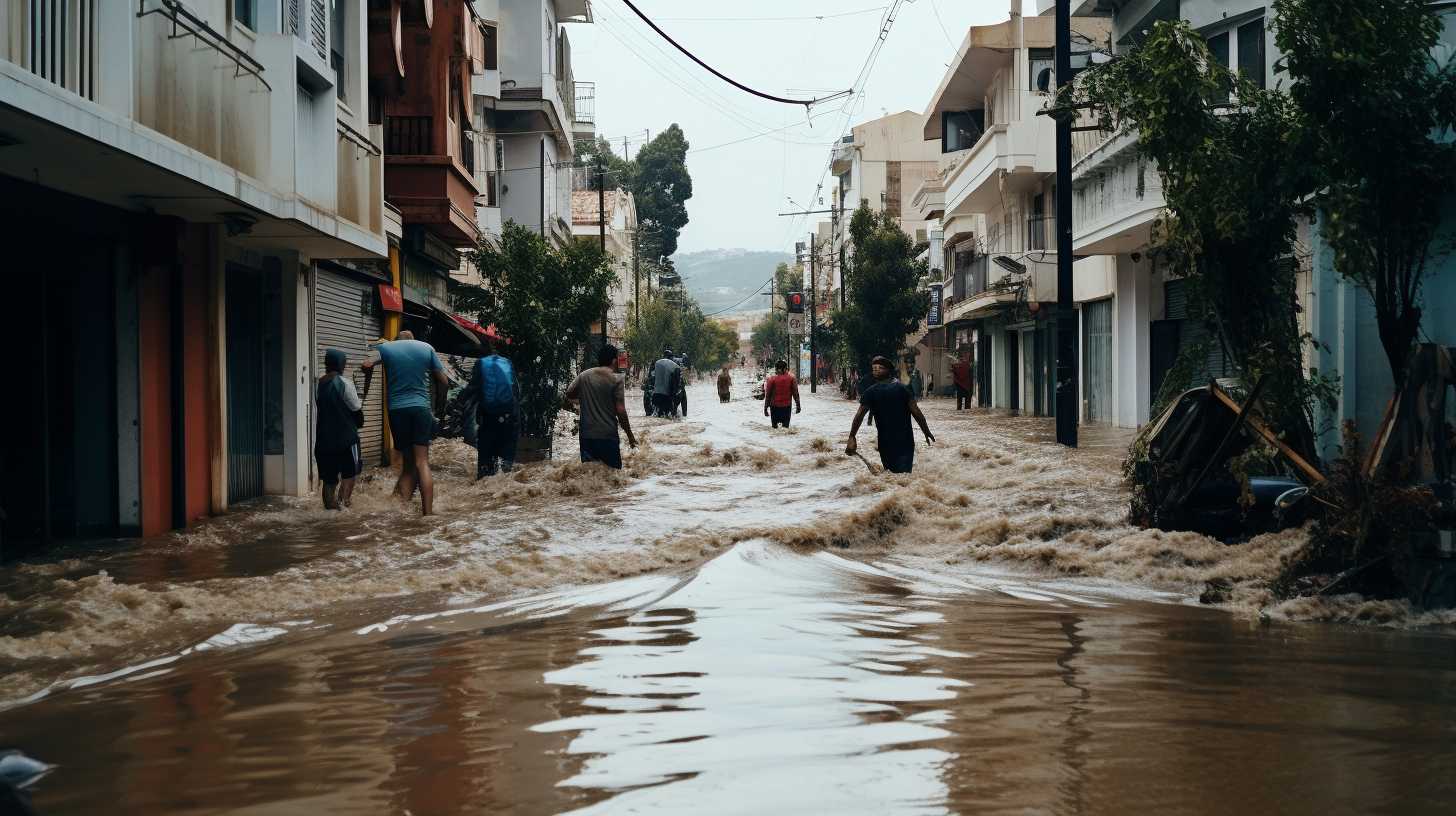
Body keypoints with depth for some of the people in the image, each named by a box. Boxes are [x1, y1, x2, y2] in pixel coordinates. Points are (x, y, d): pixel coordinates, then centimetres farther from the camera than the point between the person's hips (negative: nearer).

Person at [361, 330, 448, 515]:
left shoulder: (386, 347, 9)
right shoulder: (427, 348, 11)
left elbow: (367, 365, -10)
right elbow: (443, 382, 8)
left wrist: (366, 389, 4)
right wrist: (437, 407, 18)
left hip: (397, 409, 1)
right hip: (421, 408, -1)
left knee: (408, 463, 10)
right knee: (422, 463, -5)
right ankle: (427, 512, -13)